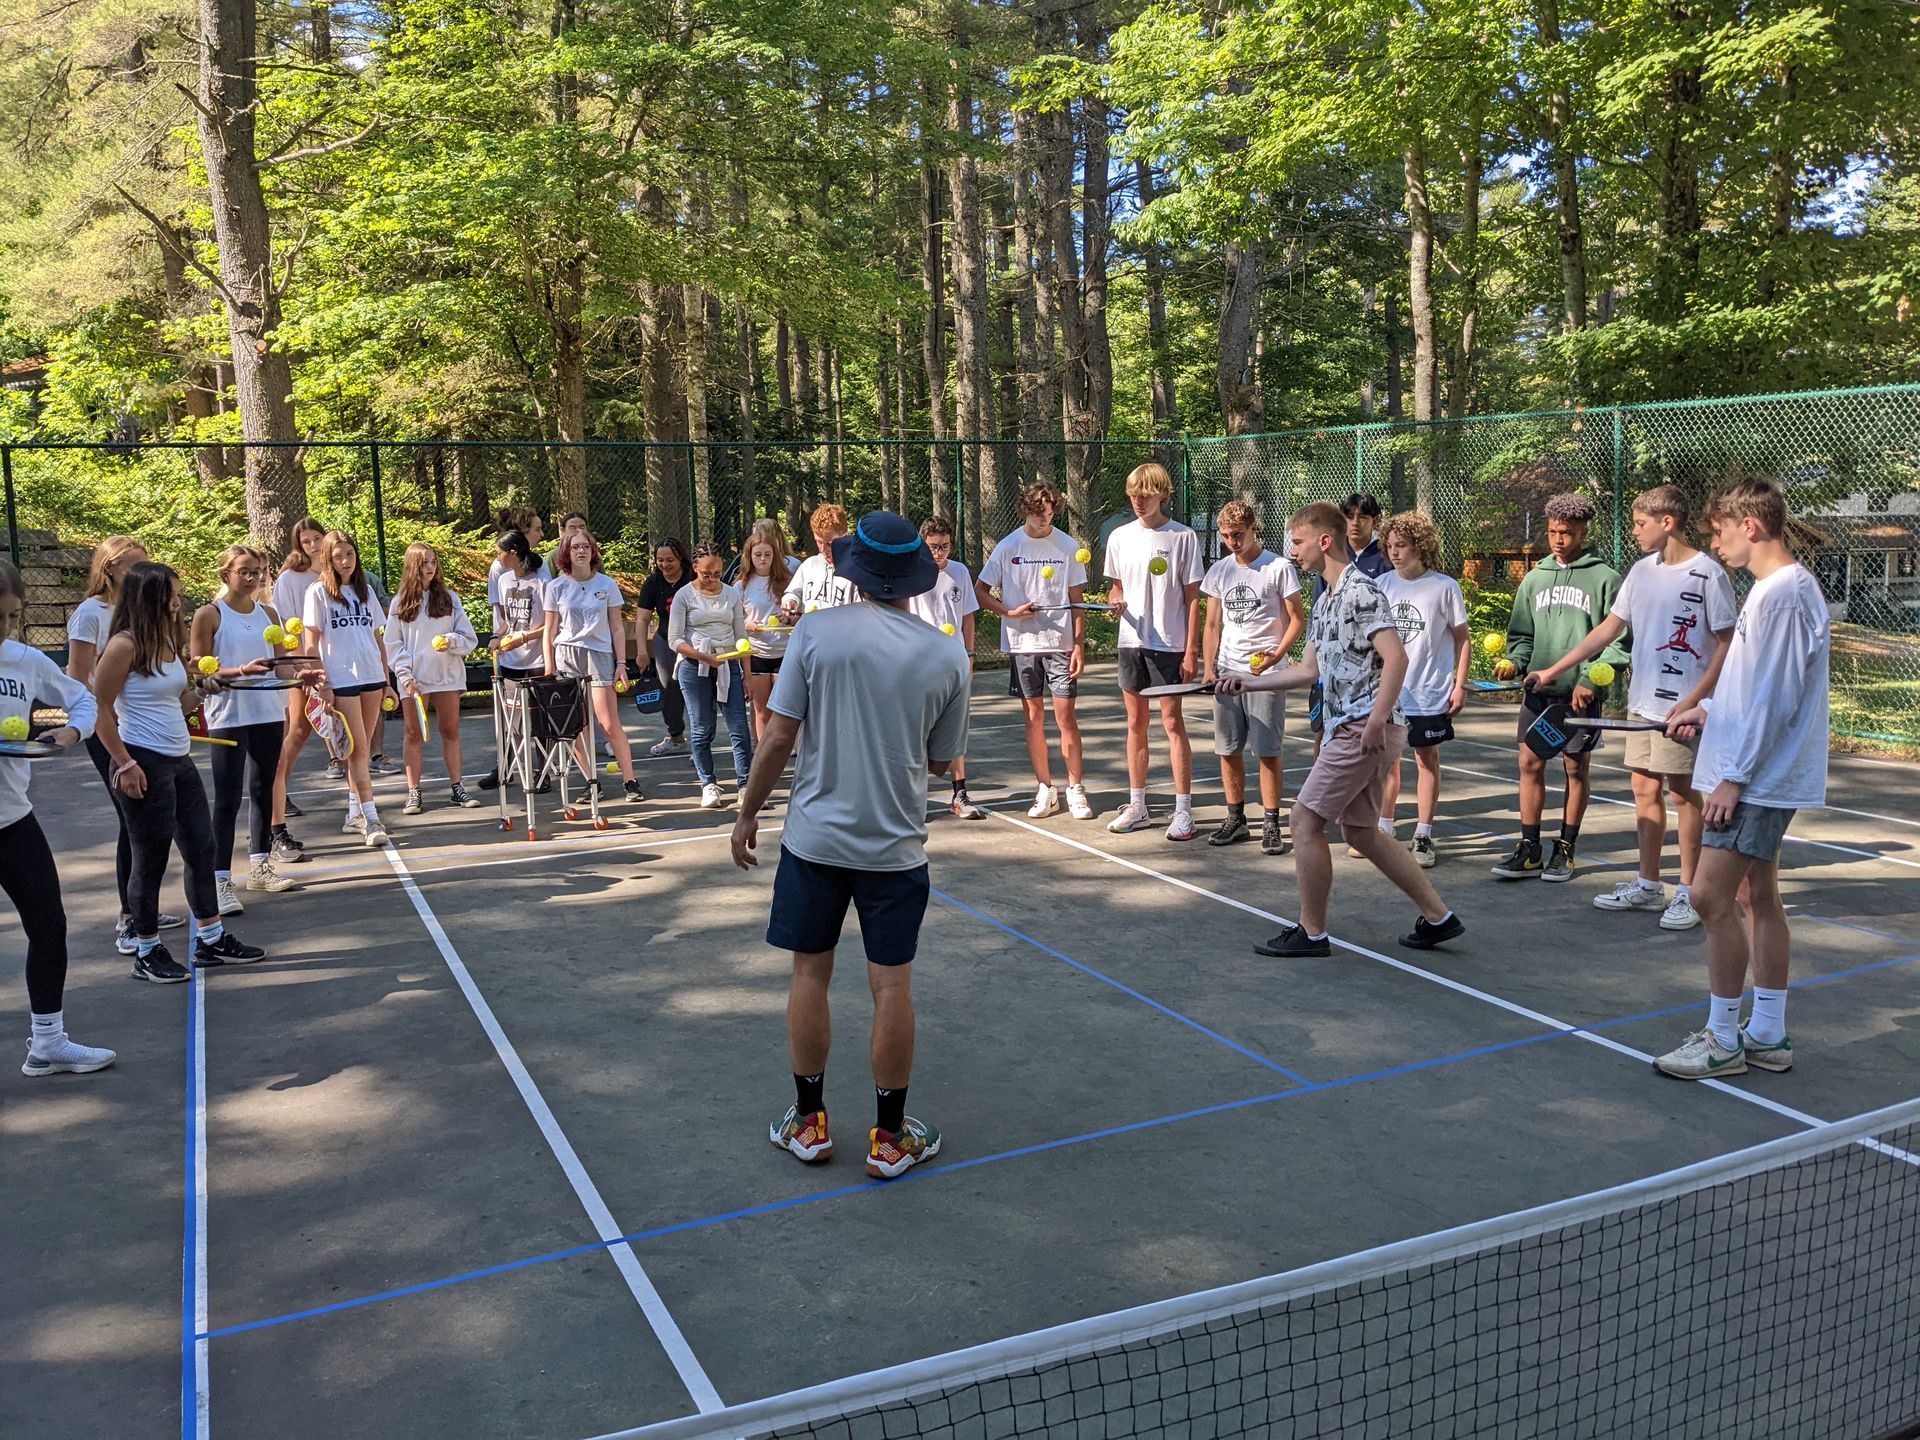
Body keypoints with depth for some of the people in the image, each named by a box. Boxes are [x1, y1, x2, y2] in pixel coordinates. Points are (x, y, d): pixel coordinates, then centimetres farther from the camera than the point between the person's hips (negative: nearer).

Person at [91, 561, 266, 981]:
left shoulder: (168, 643, 11)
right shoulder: (124, 646, -14)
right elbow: (100, 710, -14)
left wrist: (202, 688, 1)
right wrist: (124, 764, -17)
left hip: (179, 761, 9)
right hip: (143, 765, -9)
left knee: (202, 849, 13)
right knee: (151, 859, 1)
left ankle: (211, 939, 24)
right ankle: (147, 953, 15)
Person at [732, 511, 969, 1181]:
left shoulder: (817, 632, -9)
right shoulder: (947, 656, -5)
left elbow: (780, 737, -8)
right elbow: (941, 761, 4)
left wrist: (748, 813, 4)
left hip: (815, 837, 0)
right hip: (896, 844, 0)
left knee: (810, 973, 13)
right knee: (891, 985, 7)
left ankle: (808, 1123, 24)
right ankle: (890, 1138, 17)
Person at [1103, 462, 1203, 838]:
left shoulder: (1183, 537, -5)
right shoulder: (1120, 537, 7)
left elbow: (1192, 598, -5)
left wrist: (1191, 651, -9)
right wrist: (1115, 602, -7)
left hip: (1169, 643, -4)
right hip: (1131, 641, 5)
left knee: (1172, 722, -3)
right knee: (1135, 723, 10)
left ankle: (1183, 810, 4)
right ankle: (1136, 806, 19)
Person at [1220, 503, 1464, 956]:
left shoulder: (1361, 591, -12)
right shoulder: (1324, 601, 18)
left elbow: (1396, 657, -20)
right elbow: (1310, 669, 22)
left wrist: (1375, 722, -26)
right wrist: (1247, 682, 20)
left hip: (1364, 731, -10)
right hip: (1348, 729, 10)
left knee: (1305, 820, -5)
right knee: (1360, 831, 14)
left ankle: (1311, 932, 6)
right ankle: (1438, 917, 21)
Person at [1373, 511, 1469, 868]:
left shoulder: (1444, 587, -6)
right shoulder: (1380, 586, 4)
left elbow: (1462, 639, 0)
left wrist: (1460, 685, -5)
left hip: (1430, 694, -3)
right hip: (1386, 691, 3)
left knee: (1427, 759, 6)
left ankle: (1423, 836, 13)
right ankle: (1384, 830, 20)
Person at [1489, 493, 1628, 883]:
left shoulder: (1604, 578, -1)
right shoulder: (1535, 578, 12)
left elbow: (1618, 639, -4)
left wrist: (1592, 679, -13)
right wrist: (1514, 662, -3)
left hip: (1582, 694, -4)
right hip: (1539, 689, 4)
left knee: (1577, 767, 5)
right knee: (1530, 764, 2)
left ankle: (1565, 850, 15)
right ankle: (1528, 849, 10)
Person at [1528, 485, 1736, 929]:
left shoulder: (1707, 574, -11)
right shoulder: (1642, 570, 10)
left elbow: (1727, 644, -11)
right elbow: (1608, 629, 16)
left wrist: (1693, 700, -19)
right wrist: (1553, 670, 14)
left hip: (1683, 708, -7)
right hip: (1642, 702, 7)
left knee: (1682, 793, 0)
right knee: (1645, 789, 10)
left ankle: (1689, 893, 10)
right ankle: (1648, 885, 21)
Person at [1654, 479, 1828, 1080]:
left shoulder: (1784, 593, -18)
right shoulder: (1773, 588, 14)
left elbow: (1775, 698, -21)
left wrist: (1734, 775, -19)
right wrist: (1706, 711, 18)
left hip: (1756, 779, -10)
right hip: (1761, 779, 10)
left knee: (1711, 896, -8)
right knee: (1757, 896, 13)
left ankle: (1722, 1040, 2)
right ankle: (1767, 1035, 21)